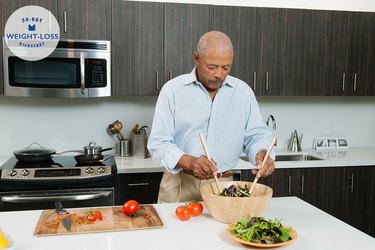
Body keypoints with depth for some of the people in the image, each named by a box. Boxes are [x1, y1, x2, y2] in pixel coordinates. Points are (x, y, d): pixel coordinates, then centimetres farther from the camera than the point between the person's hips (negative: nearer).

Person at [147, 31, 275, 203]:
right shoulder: (173, 90, -7)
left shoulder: (243, 92, 1)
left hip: (223, 185, 2)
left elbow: (256, 135, 7)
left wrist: (261, 154, -17)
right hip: (179, 185, -2)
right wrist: (189, 162, -28)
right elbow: (158, 143, -10)